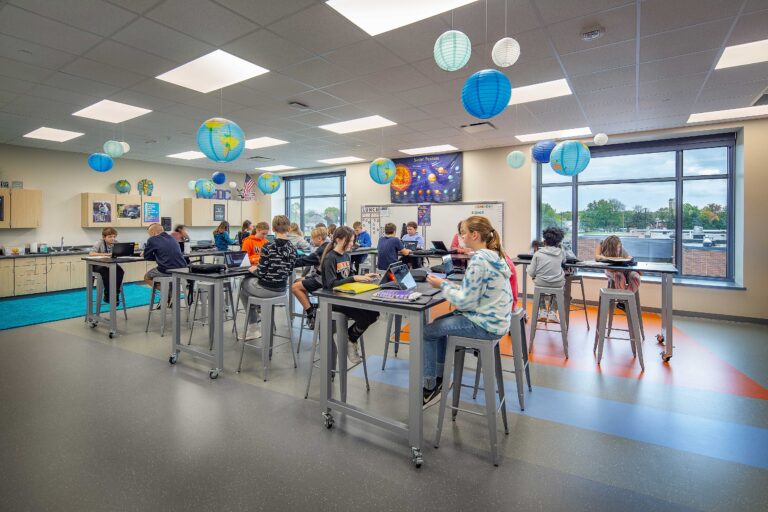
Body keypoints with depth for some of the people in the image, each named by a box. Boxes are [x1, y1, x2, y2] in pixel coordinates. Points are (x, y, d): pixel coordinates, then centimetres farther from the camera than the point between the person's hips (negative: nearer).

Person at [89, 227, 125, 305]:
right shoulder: (100, 243, -15)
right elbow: (91, 254, -27)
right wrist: (106, 254, -35)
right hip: (98, 265, -3)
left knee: (120, 270, -26)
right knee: (106, 271, -34)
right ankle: (107, 294, -18)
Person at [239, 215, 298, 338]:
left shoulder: (268, 246, -19)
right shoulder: (292, 248, -3)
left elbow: (261, 272, -18)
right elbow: (288, 272, 5)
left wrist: (253, 270, 6)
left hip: (266, 289, -6)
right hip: (282, 289, 6)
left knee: (243, 285, 30)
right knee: (250, 280, 35)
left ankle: (253, 327, 33)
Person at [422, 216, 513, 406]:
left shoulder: (479, 259, -23)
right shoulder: (494, 255, 7)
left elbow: (465, 301, -22)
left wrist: (442, 285, -10)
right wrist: (448, 284, 4)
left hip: (485, 324, -10)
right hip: (494, 317, 10)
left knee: (427, 332, -1)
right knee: (438, 322, 21)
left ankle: (430, 388, 14)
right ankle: (438, 378, 29)